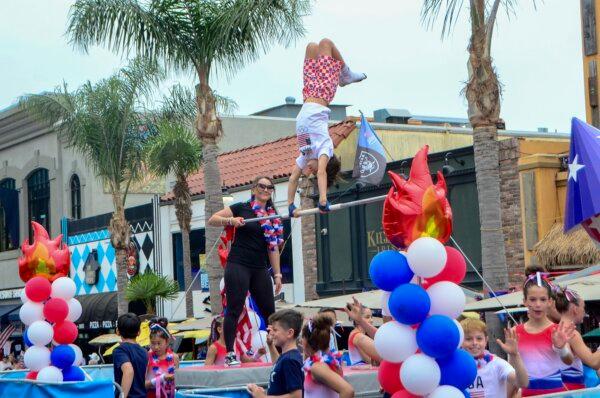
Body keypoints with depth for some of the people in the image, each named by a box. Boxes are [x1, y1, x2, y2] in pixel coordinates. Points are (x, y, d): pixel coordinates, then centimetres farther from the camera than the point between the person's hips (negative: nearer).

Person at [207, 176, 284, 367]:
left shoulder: (273, 217, 14)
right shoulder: (242, 208, 0)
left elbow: (273, 248, 16)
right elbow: (212, 220, -2)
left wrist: (277, 274, 11)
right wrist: (231, 220, -20)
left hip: (260, 269, 5)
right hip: (238, 266, -5)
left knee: (269, 311, 6)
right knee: (234, 309, -7)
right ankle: (230, 354, -6)